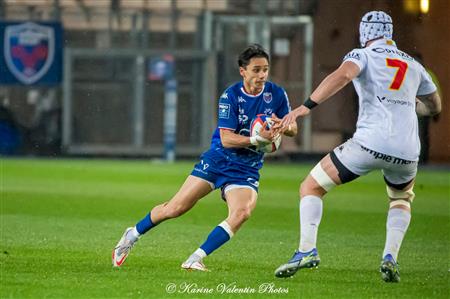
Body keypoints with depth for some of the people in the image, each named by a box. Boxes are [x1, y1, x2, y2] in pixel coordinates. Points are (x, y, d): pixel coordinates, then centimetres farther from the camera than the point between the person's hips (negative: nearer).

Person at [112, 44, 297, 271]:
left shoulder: (277, 94, -5)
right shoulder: (230, 96, -13)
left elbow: (292, 130, 4)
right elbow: (226, 138, -19)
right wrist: (256, 139, -34)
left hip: (246, 169, 2)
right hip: (218, 159, -2)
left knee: (242, 212, -27)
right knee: (176, 208, 0)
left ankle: (196, 258, -20)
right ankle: (133, 234, 25)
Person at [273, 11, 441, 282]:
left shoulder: (363, 55, 7)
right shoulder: (414, 66, 20)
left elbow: (342, 76, -17)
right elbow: (434, 107, 33)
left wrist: (306, 106, -22)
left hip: (369, 144, -4)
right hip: (407, 152, 4)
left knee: (311, 188, 10)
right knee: (401, 200, 33)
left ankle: (307, 249, -10)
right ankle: (391, 256, 10)